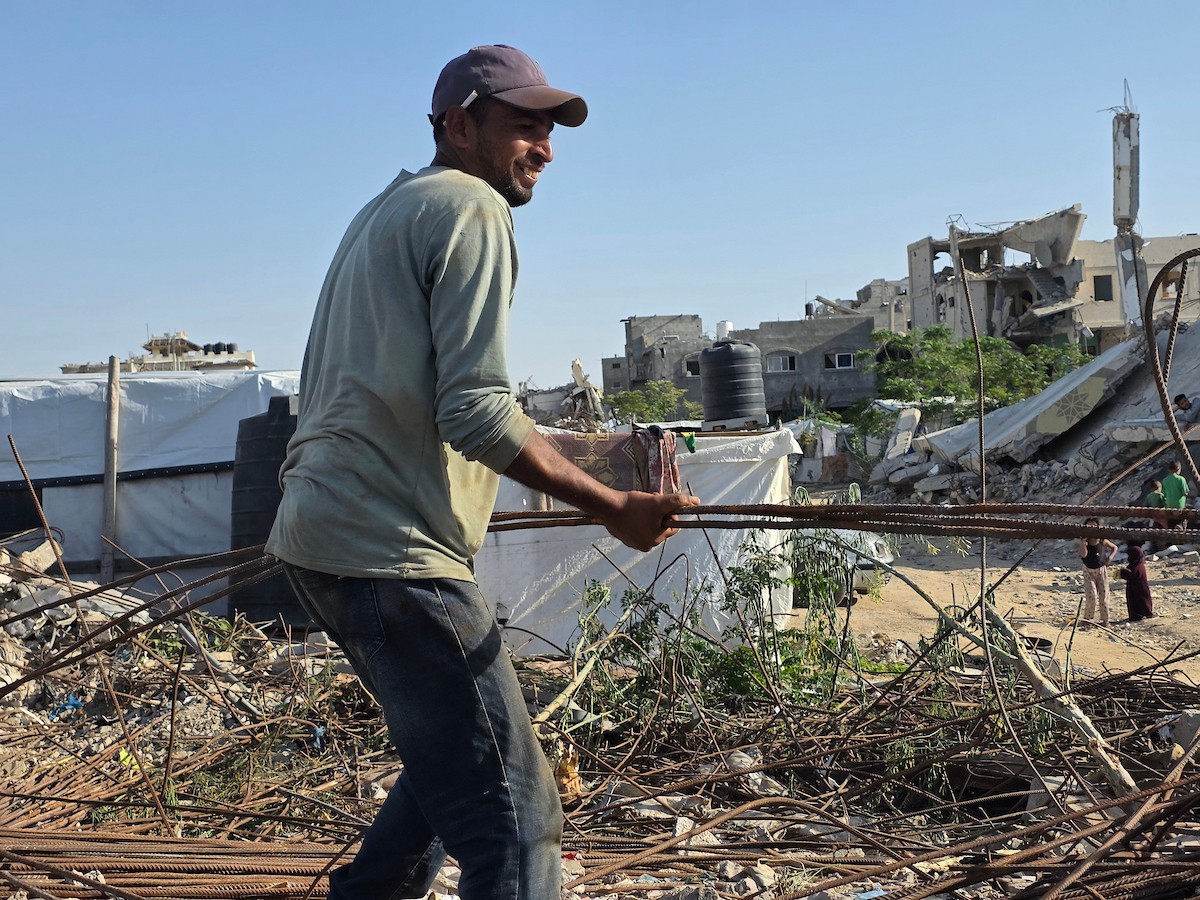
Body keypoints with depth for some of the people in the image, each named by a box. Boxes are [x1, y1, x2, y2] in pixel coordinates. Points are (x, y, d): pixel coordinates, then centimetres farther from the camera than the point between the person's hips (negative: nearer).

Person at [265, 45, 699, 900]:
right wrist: (613, 508, -12)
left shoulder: (383, 212, 23)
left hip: (318, 534, 10)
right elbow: (477, 413, -17)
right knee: (514, 823, -9)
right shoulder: (472, 209, -7)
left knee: (453, 763, 25)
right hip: (393, 549, -10)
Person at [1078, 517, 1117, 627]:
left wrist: (1110, 557, -3)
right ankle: (1088, 617, 5)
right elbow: (1083, 554, -23)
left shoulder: (1102, 541, -5)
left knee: (1103, 595, 2)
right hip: (1088, 571, -1)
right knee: (1091, 596, -11)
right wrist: (1083, 541, -28)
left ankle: (1104, 620, 12)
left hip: (1101, 570, 1)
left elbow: (1114, 548, 12)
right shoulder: (1084, 541, -8)